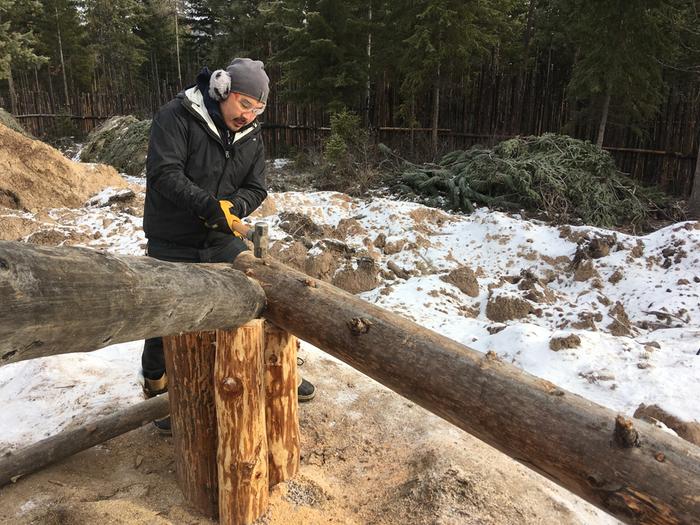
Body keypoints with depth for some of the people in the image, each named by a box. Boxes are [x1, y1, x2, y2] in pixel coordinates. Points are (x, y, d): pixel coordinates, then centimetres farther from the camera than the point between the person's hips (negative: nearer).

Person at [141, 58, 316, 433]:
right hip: (172, 245, -4)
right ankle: (156, 387, 30)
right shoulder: (176, 117, -14)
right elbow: (163, 172, -23)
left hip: (221, 239, 5)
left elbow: (255, 188, 1)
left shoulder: (251, 136, 3)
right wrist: (206, 203, -35)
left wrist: (234, 207, -21)